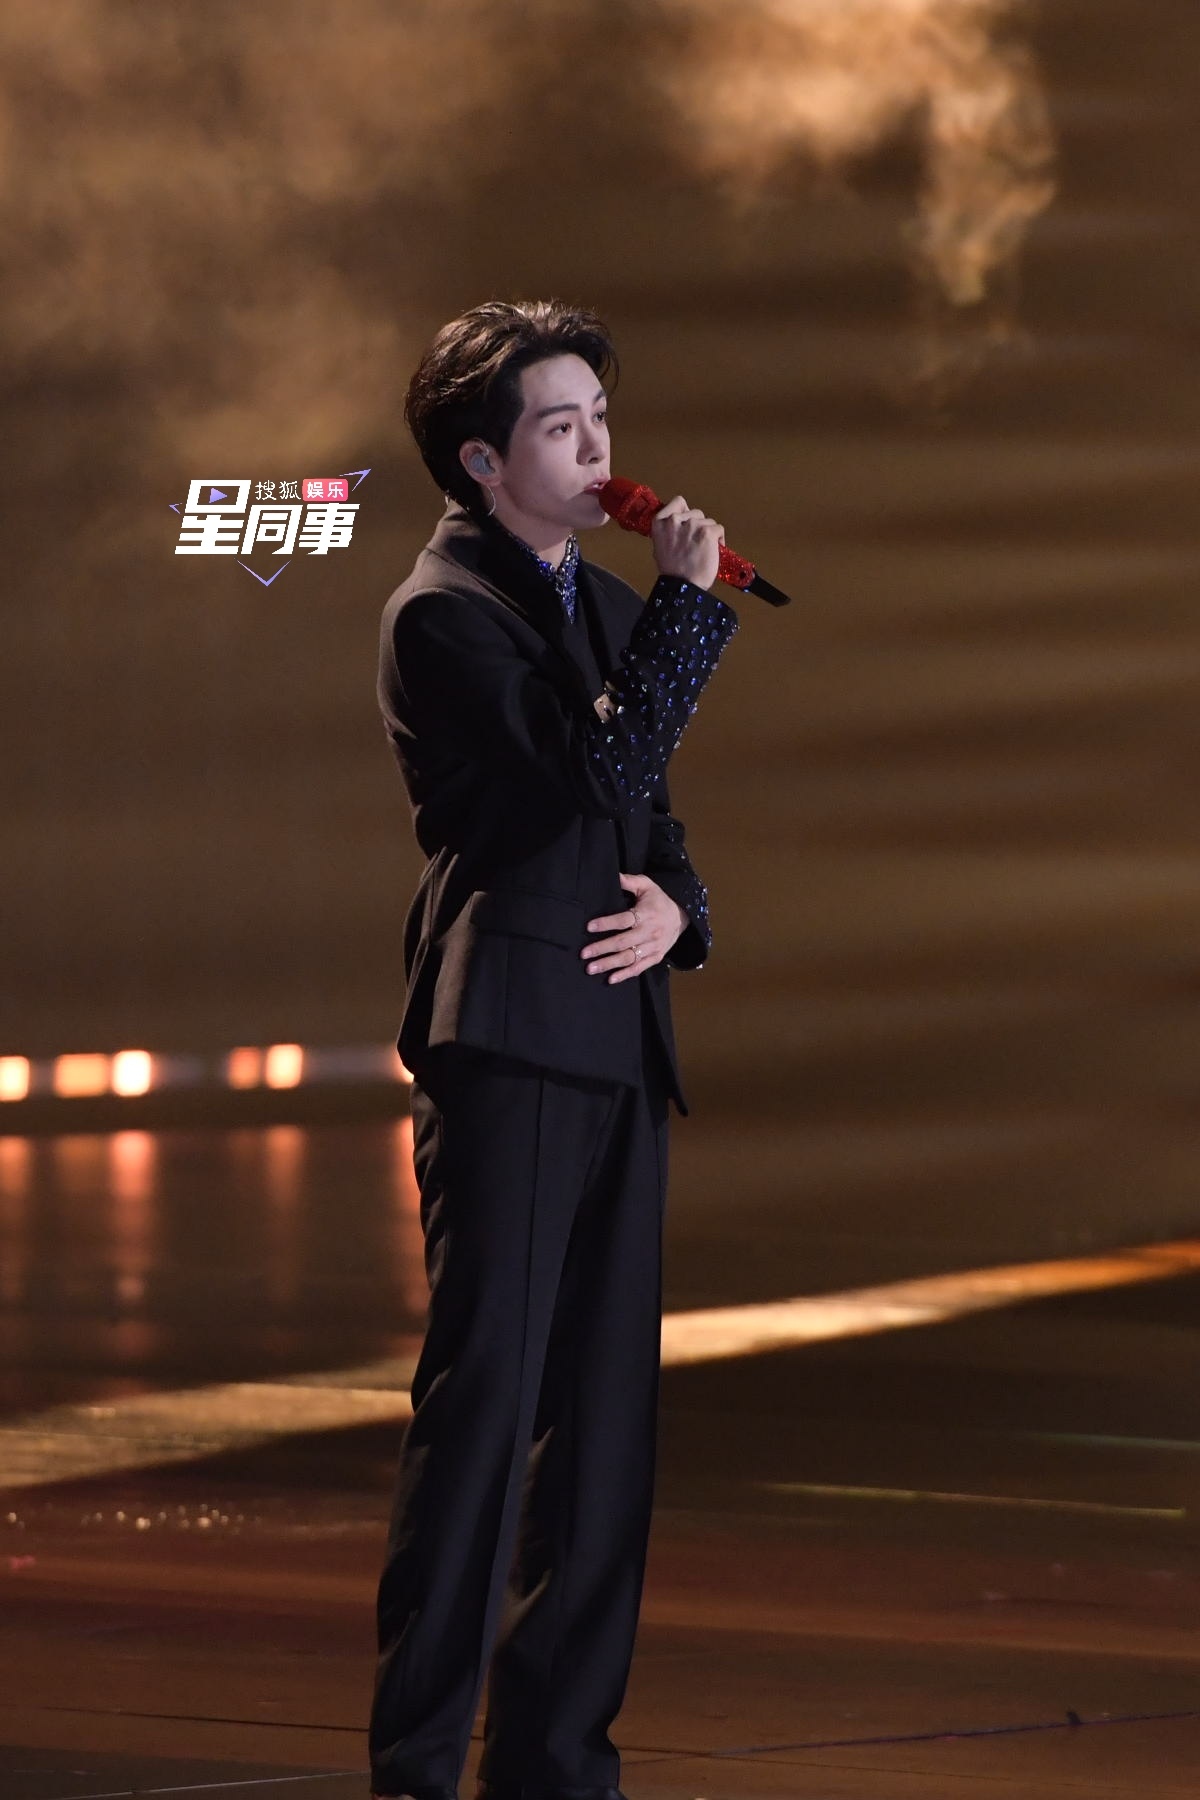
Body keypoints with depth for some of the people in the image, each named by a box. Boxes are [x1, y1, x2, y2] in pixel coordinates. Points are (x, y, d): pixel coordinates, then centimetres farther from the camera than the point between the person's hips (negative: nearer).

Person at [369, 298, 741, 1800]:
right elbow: (596, 777, -17)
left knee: (605, 1408, 7)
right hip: (505, 1036, -8)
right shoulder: (444, 613, -8)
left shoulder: (604, 605, 19)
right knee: (485, 1393, -11)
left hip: (616, 1041, 8)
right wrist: (690, 600, -16)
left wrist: (673, 909, 1)